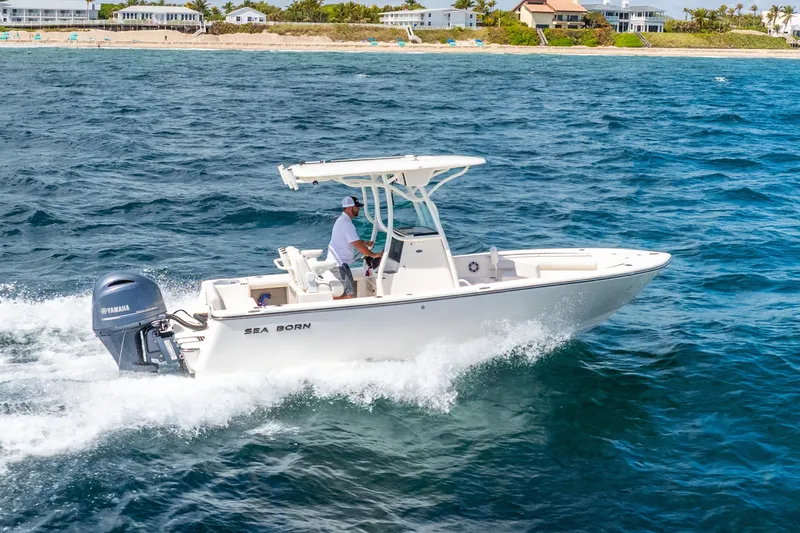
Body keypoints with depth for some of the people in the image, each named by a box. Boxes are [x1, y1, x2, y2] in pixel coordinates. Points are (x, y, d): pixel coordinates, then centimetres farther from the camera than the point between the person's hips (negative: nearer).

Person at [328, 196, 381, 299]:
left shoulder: (341, 220, 15)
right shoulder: (346, 224, -19)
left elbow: (352, 240, 27)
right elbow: (358, 245, -20)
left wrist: (365, 243, 15)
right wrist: (373, 254, -12)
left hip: (334, 262, 11)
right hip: (339, 264, -11)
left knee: (339, 294, 14)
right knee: (350, 295, -13)